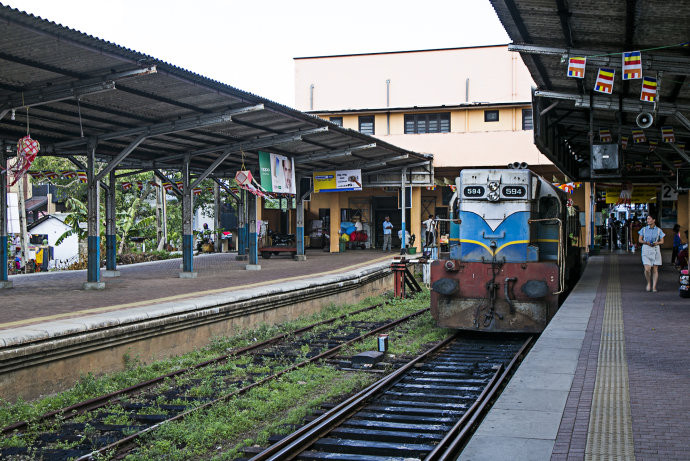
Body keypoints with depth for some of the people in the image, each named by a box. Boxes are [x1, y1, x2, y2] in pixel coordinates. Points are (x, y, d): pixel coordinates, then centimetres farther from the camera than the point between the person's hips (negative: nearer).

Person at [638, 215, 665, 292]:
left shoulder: (658, 230, 4)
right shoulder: (644, 229, 6)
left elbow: (662, 241, 7)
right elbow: (639, 240, 7)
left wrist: (656, 243, -14)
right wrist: (646, 242, -13)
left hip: (655, 250, 0)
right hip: (646, 250, 0)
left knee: (655, 269, 0)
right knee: (647, 269, -11)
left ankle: (654, 286, 6)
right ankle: (649, 282, 14)